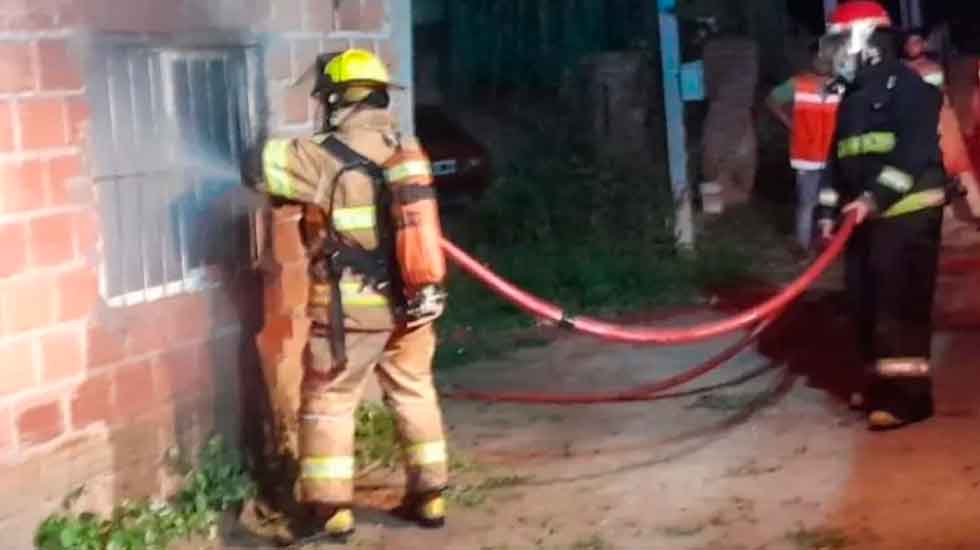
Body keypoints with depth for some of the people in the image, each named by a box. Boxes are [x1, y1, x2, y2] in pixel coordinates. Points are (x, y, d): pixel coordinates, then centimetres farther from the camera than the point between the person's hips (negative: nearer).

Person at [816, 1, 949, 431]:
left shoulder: (907, 86, -9)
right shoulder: (851, 98, 20)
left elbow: (915, 151, -19)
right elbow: (839, 158, 24)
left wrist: (876, 196, -26)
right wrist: (829, 208, 16)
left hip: (907, 214, -9)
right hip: (866, 216, 9)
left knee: (900, 302, -14)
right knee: (866, 301, 10)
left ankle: (908, 393, -14)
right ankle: (882, 382, 21)